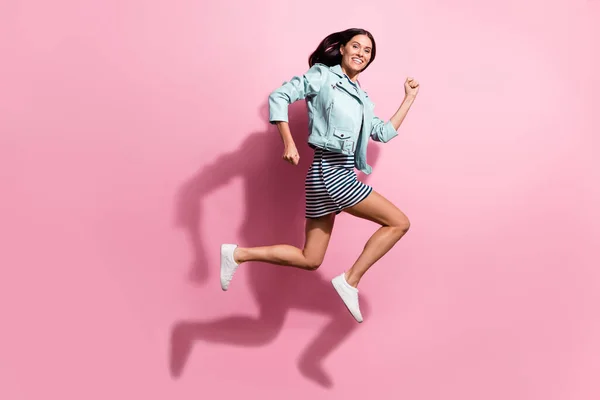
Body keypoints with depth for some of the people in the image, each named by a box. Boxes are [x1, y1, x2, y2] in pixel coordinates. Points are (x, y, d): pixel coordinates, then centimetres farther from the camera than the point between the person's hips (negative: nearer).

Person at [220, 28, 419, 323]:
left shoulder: (362, 98, 22)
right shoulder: (323, 75, 1)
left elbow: (383, 132, 21)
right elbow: (279, 96, -7)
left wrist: (409, 98, 21)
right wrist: (289, 143, -17)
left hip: (340, 173, 8)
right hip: (330, 170, -8)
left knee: (309, 260, 8)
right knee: (399, 222, -5)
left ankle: (237, 254, 10)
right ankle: (351, 281, -3)